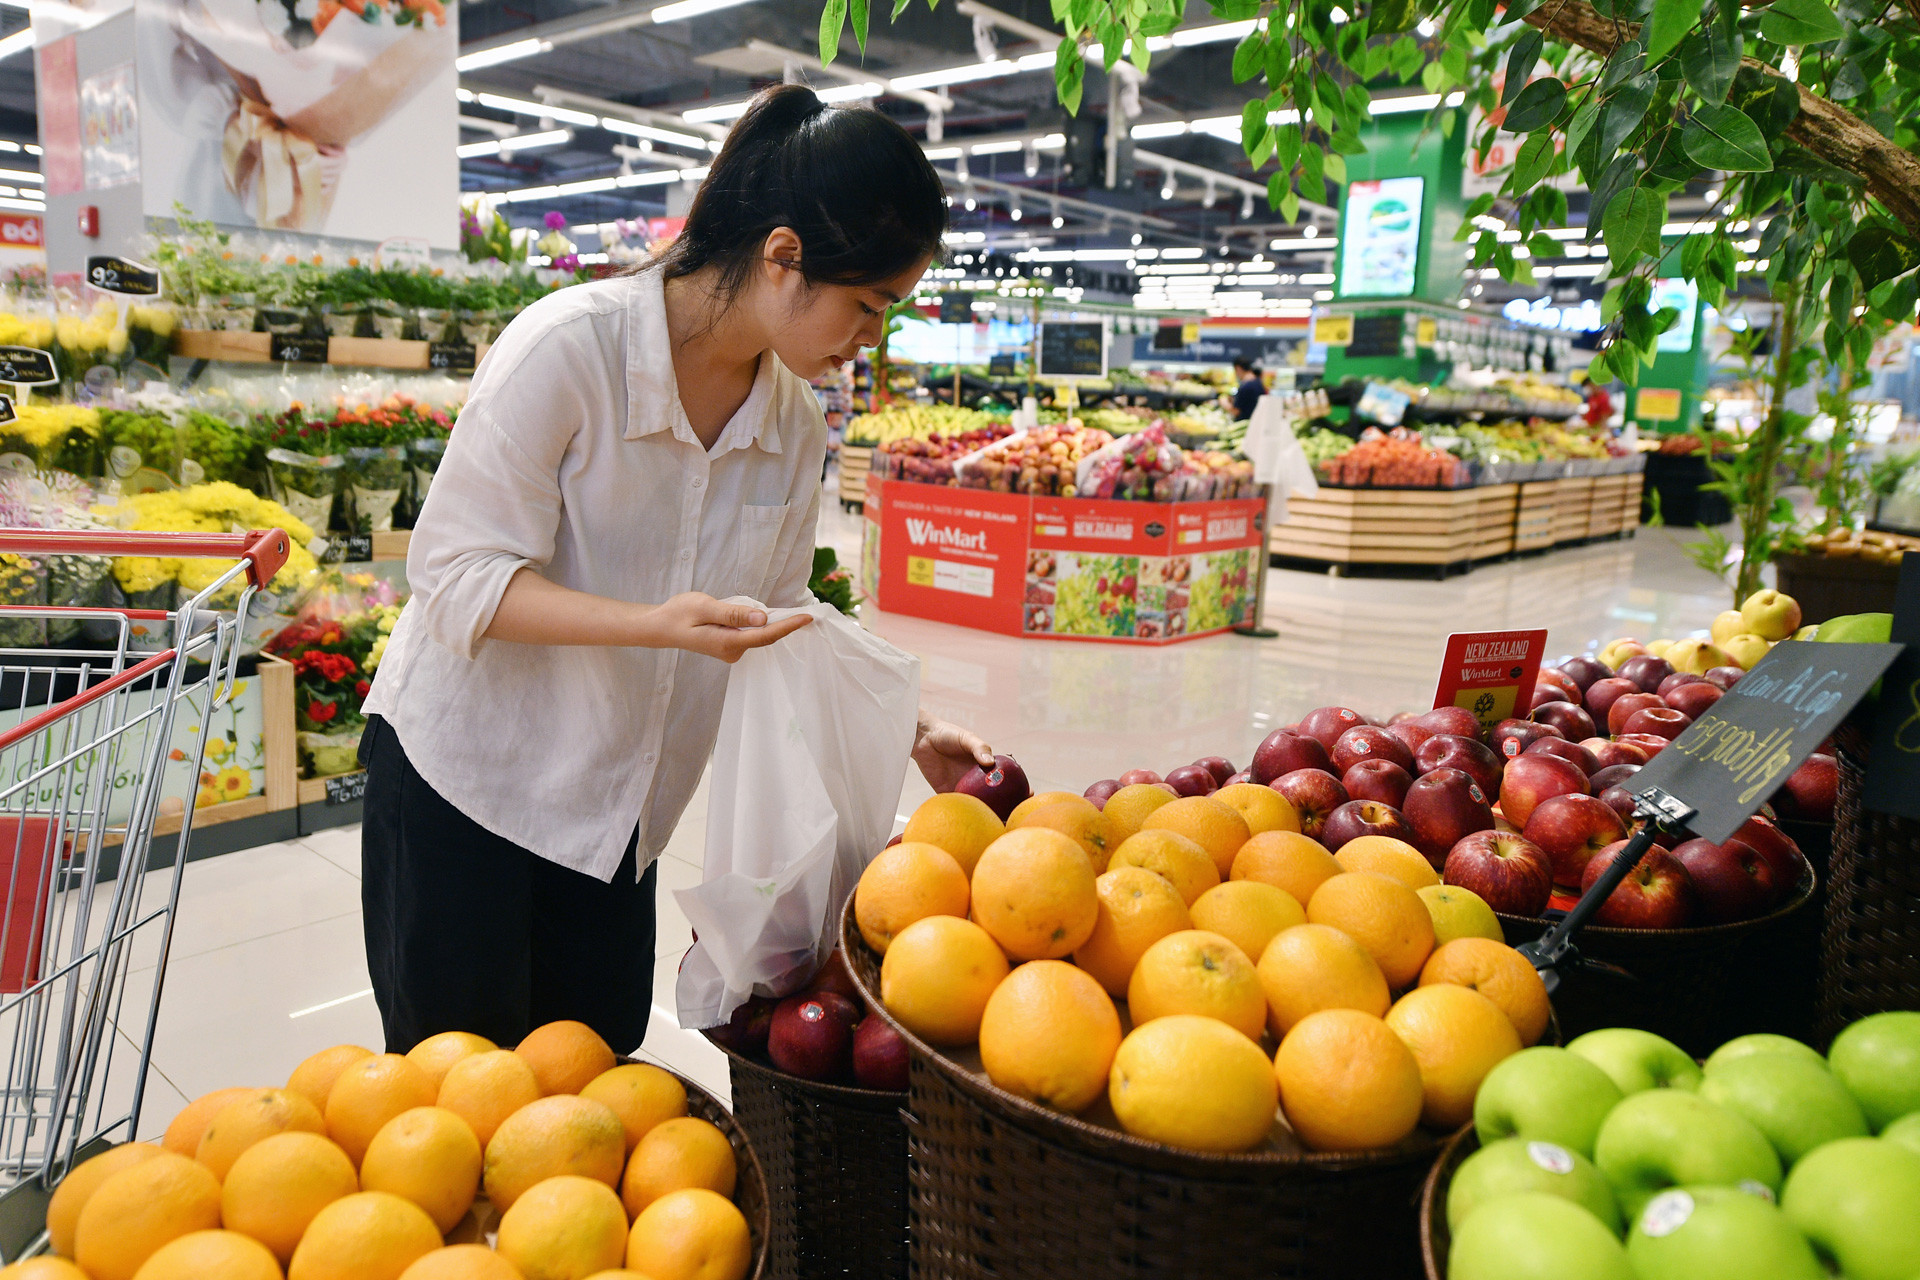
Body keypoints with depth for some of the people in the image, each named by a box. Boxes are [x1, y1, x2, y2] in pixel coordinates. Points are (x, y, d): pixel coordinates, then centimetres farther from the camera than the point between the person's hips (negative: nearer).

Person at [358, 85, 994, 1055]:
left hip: (613, 811, 6)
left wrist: (908, 733, -3)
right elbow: (458, 573, -21)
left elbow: (776, 619, 7)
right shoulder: (571, 346, -20)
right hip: (465, 781, -5)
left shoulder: (797, 428, -1)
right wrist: (657, 625, -35)